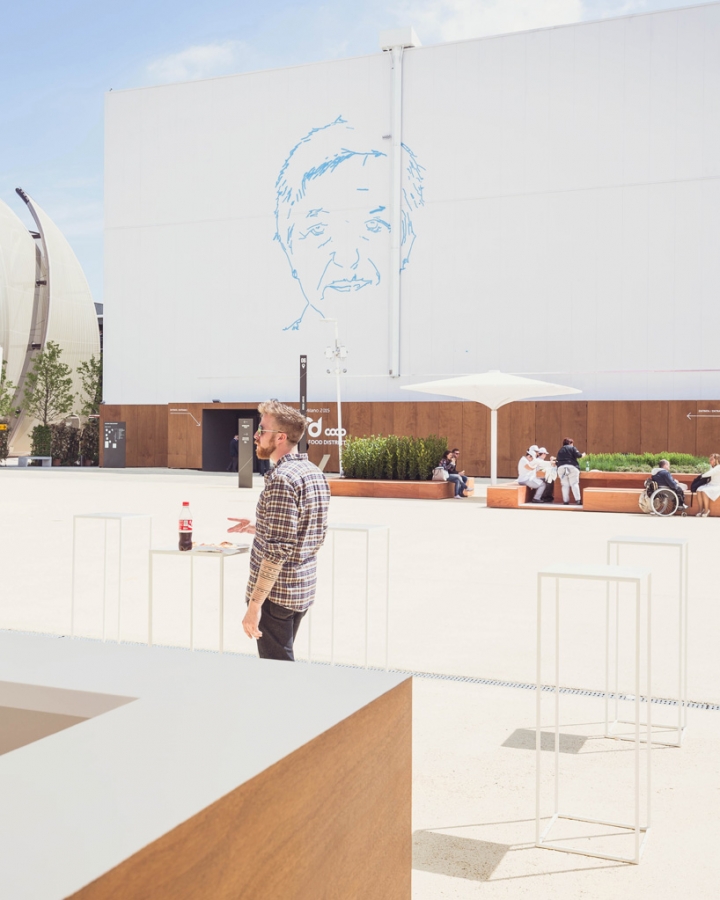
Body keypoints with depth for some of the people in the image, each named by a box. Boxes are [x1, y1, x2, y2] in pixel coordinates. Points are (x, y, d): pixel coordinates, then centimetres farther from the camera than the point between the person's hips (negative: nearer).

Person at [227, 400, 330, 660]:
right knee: (283, 661, 21)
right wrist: (258, 528, 18)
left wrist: (254, 604, -21)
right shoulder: (316, 474, 8)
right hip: (304, 590, 9)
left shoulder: (281, 479, -20)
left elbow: (278, 550, -24)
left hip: (275, 594, -9)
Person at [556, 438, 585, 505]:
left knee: (565, 485, 4)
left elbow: (558, 460, 20)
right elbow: (578, 455, -4)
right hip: (572, 467, -4)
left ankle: (566, 501, -1)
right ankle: (577, 500, -12)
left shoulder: (560, 450, 21)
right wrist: (582, 455, 17)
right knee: (574, 484, -4)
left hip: (561, 467, 4)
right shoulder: (572, 448, 8)